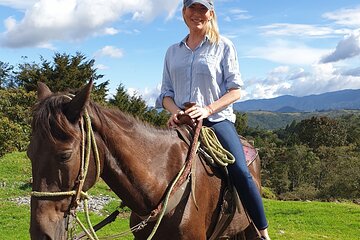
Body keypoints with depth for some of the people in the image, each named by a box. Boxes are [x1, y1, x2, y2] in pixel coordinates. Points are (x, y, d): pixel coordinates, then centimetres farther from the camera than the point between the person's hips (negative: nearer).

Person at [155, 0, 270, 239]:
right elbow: (166, 93, 14)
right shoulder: (173, 51, 14)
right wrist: (174, 111, -8)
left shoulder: (223, 46, 5)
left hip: (217, 119, -4)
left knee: (241, 172, -21)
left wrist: (208, 109, -17)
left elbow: (235, 91, -1)